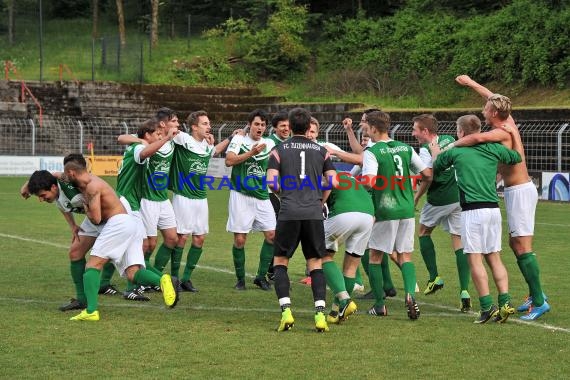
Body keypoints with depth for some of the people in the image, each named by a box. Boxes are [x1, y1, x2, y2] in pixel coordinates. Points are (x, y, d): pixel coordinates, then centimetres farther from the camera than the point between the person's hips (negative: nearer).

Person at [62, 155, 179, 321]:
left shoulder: (92, 186, -5)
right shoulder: (91, 179, 24)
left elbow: (96, 218, -11)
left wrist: (86, 209, 8)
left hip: (119, 222, -9)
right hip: (134, 224, 9)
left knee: (92, 266, -7)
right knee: (132, 273, -4)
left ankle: (91, 311, -19)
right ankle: (162, 280, -31)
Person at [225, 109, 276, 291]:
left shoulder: (270, 144, 9)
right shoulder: (239, 139, -3)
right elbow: (229, 160, -17)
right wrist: (251, 153, -22)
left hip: (262, 196, 4)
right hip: (241, 195, -4)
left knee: (272, 235, -2)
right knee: (239, 239, -5)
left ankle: (261, 276, 10)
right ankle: (240, 279, 10)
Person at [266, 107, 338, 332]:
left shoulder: (279, 150, 5)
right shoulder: (321, 151, 11)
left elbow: (271, 182, -5)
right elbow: (333, 181, 4)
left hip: (289, 213, -1)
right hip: (314, 213, 1)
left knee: (280, 261, 11)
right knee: (316, 263, 10)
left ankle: (286, 311, -6)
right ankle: (320, 313, -4)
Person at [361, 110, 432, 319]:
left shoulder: (372, 152, -10)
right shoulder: (405, 148, 7)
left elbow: (369, 181, -23)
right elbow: (427, 174, 8)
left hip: (385, 210, -5)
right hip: (407, 209, 5)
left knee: (375, 256, 10)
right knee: (405, 256, 11)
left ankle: (379, 304, 10)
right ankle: (410, 293, -13)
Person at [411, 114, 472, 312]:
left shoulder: (426, 149, -12)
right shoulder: (449, 140, 9)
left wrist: (416, 198, -2)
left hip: (439, 199, -6)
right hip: (459, 197, 6)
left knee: (424, 231, 21)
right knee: (459, 242, 6)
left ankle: (434, 277, 15)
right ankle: (464, 290, -6)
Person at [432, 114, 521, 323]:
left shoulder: (454, 152, 3)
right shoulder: (493, 149, 10)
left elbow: (435, 169, 19)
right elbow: (517, 158, 25)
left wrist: (435, 153, 39)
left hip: (473, 210, -4)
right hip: (494, 208, 5)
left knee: (475, 259, -2)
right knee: (494, 257, 11)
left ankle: (487, 306, -7)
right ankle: (505, 302, 2)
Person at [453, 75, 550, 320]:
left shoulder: (502, 132, -17)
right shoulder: (509, 122, 8)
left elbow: (478, 138, -36)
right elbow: (492, 98, 25)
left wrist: (452, 145, -20)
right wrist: (470, 83, 34)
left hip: (520, 192, -10)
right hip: (518, 190, 10)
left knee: (522, 246, -11)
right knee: (515, 244, 15)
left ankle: (539, 302, -12)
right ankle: (535, 293, 20)